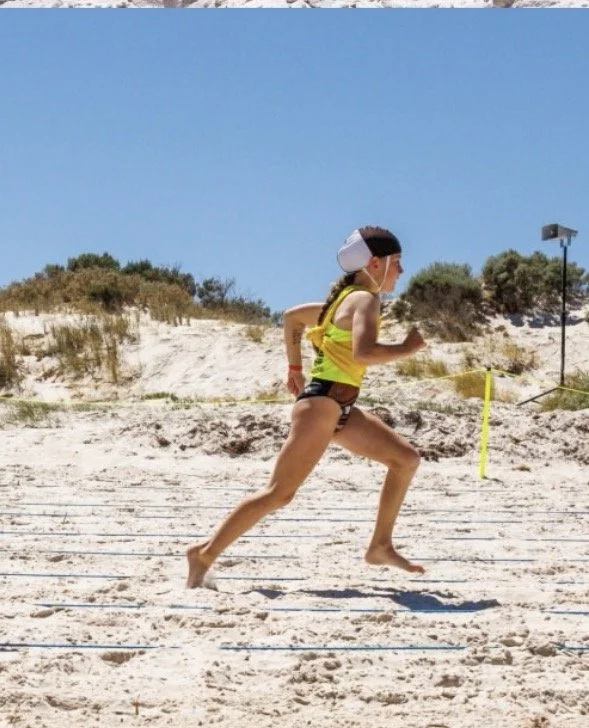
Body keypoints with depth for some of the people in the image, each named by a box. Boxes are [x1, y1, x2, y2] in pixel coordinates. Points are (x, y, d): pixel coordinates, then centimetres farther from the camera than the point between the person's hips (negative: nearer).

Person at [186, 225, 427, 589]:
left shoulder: (348, 299, 17)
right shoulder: (365, 300, -11)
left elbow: (292, 316, 29)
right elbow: (363, 353, -29)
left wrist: (295, 367, 32)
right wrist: (407, 348, -15)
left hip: (341, 408, 10)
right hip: (322, 402, -10)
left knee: (407, 458, 11)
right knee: (280, 493, -12)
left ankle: (381, 546, 13)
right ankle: (204, 554, -8)